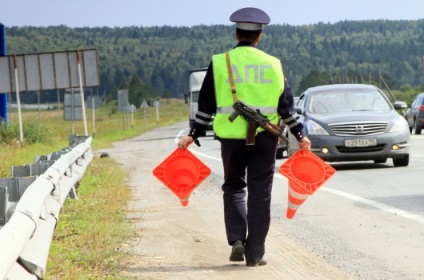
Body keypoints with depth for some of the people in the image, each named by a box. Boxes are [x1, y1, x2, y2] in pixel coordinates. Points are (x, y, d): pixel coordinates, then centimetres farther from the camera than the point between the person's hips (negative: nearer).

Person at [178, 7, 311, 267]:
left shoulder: (220, 63, 0)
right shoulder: (272, 64, 3)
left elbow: (207, 104, 1)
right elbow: (286, 104, 4)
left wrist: (194, 135, 7)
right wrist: (300, 135, 12)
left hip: (232, 135, 0)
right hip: (265, 137, 0)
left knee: (234, 186, 17)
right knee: (260, 194, 5)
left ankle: (237, 239, 0)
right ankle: (255, 253, 6)